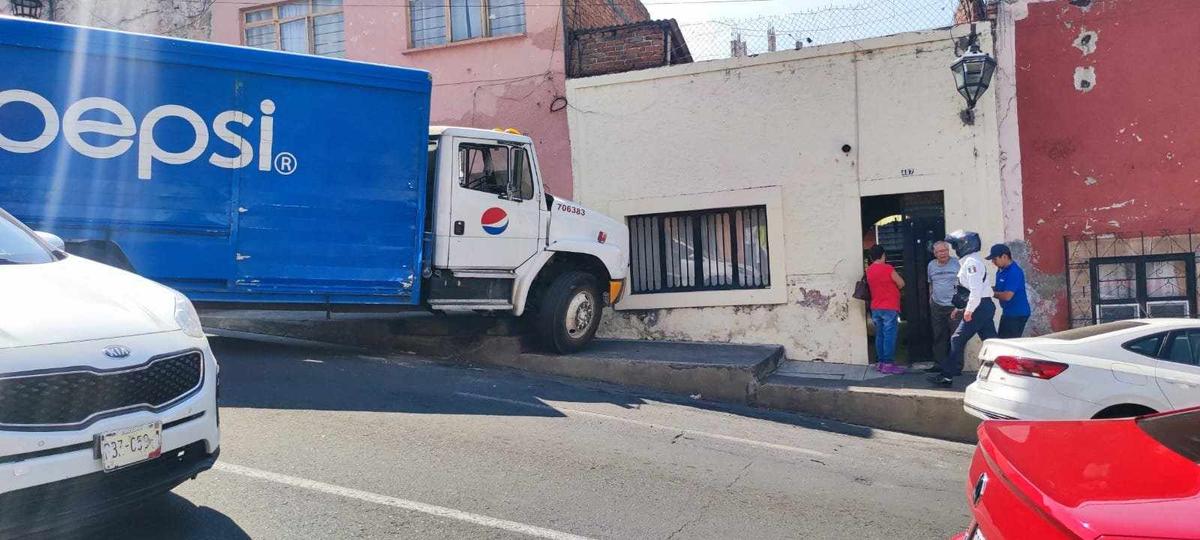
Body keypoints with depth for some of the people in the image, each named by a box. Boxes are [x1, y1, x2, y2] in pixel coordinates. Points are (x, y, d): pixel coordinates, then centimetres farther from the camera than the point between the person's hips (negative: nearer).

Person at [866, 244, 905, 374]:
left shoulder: (869, 270, 5)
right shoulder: (887, 268, -13)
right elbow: (901, 284, -5)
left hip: (875, 308, 6)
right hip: (890, 308, -6)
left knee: (879, 335, 11)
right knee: (889, 336, -4)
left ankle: (880, 362, 14)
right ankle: (888, 364, -5)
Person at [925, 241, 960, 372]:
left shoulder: (956, 263, -6)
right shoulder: (931, 265, 9)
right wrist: (931, 297, 17)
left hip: (954, 306, -5)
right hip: (937, 307, 5)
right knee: (939, 337, 9)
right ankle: (939, 364, 17)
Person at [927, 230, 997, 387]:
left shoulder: (971, 262, -13)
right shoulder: (968, 261, 19)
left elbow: (976, 289, -23)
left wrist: (969, 309, -21)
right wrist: (959, 307, 24)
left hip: (979, 308, -10)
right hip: (985, 307, 10)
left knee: (957, 340, -6)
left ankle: (947, 376, -2)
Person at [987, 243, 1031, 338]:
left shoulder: (1014, 272, -22)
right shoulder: (1001, 270, 8)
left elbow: (1007, 296, -26)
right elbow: (1000, 289, 18)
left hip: (1017, 314, -10)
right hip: (1008, 312, 10)